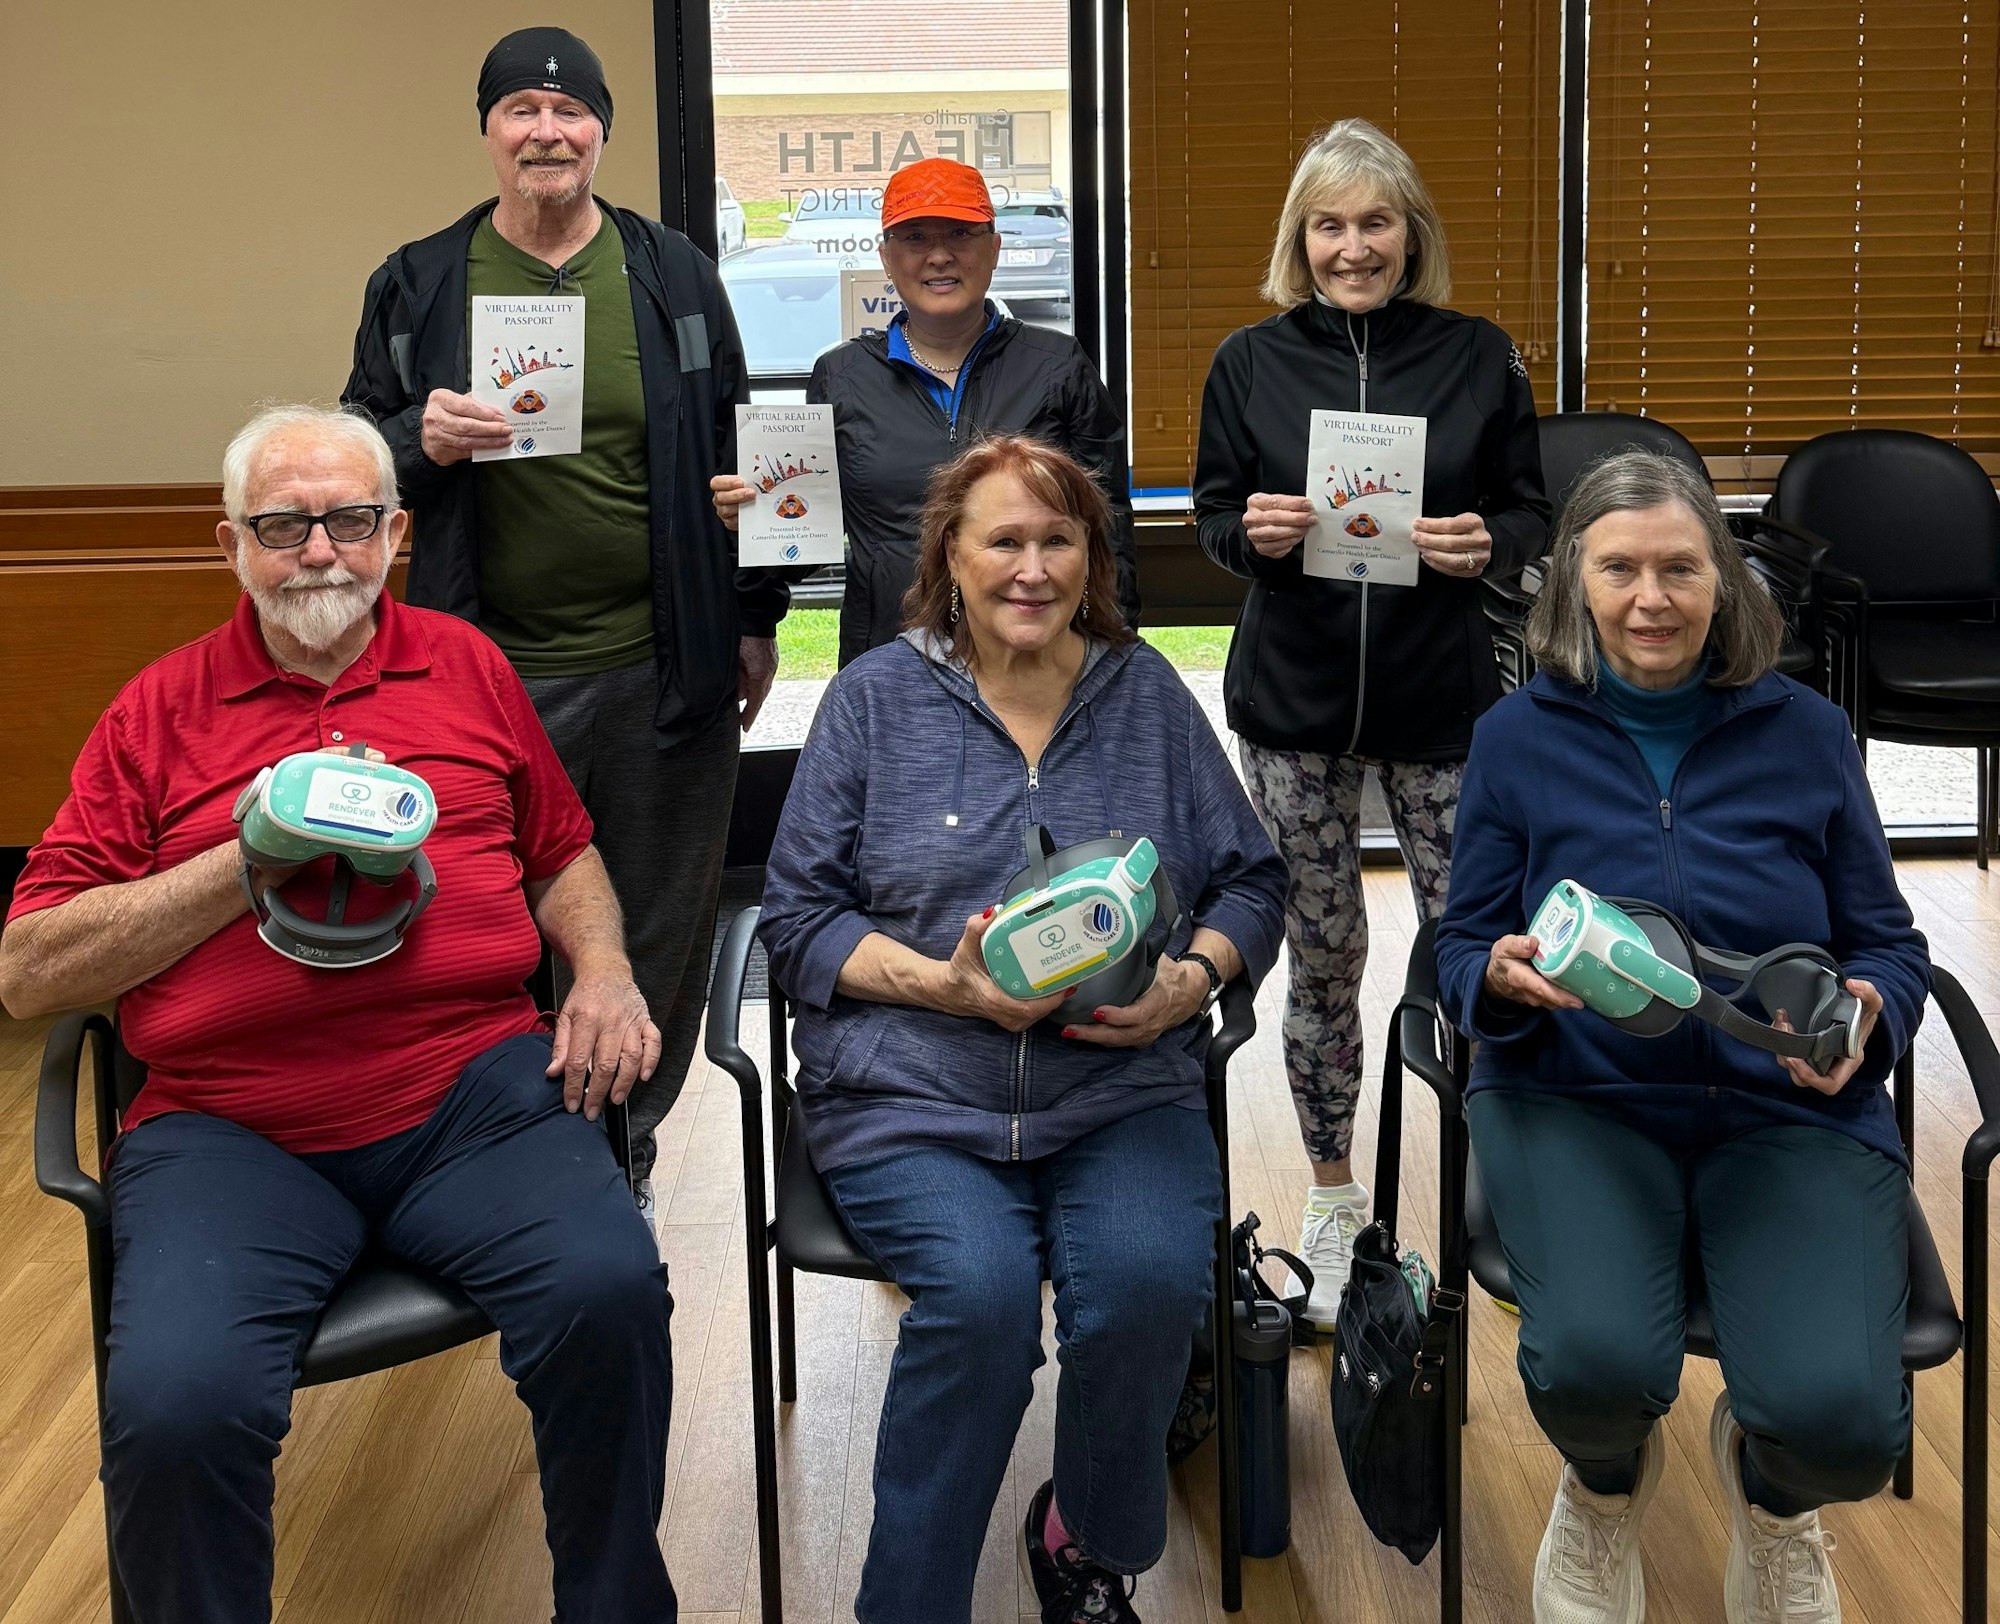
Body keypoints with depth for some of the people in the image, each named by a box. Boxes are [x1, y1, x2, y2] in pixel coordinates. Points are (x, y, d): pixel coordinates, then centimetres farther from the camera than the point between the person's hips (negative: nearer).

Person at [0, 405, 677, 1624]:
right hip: (230, 1124, -1)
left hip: (472, 1083, 2)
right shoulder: (161, 714, 9)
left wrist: (605, 971, 6)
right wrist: (250, 862, -6)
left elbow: (562, 851, 27)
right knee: (173, 1403, -28)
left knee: (610, 1290, -27)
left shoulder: (467, 667, 16)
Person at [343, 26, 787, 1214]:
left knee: (660, 933, 9)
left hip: (661, 669, 1)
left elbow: (734, 453, 11)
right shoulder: (418, 285, 5)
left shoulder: (675, 276, 6)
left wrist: (757, 617, 10)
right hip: (490, 671, 0)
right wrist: (421, 441, -13)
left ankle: (622, 1158, 26)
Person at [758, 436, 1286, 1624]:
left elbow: (1251, 884, 15)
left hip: (1121, 1091, 2)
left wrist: (1194, 977, -7)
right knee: (981, 1289, -31)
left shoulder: (1147, 693, 12)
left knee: (1152, 1278, -28)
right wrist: (941, 983, -13)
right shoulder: (877, 698, 7)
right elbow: (801, 919, 4)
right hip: (914, 1098, -1)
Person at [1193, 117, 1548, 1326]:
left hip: (1441, 702, 0)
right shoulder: (1252, 362, 2)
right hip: (1295, 704, 1)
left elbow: (1532, 511, 5)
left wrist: (1487, 542, -16)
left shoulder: (1478, 356, 0)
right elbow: (1213, 516, 6)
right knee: (1323, 959, 8)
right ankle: (1334, 1201, 25)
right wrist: (1253, 532, -16)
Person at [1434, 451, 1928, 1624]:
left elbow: (1892, 948, 11)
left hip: (1790, 1111, 1)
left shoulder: (1806, 734, 5)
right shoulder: (1520, 738, 4)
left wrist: (1866, 1012, -13)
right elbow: (1461, 954, 8)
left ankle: (1769, 1494, 19)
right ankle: (1608, 1492, 12)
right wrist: (1504, 977, -16)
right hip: (1578, 1100, 0)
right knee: (1598, 1361, -31)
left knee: (1839, 1419, -24)